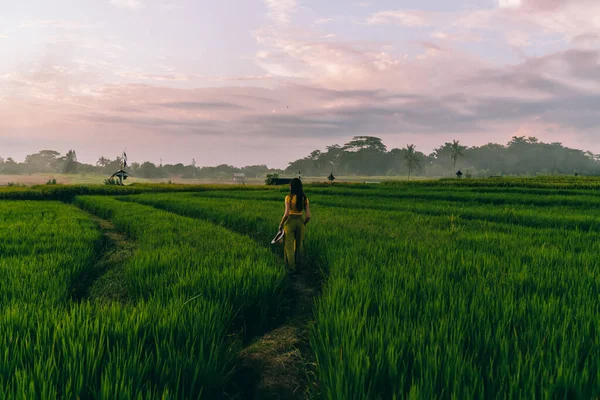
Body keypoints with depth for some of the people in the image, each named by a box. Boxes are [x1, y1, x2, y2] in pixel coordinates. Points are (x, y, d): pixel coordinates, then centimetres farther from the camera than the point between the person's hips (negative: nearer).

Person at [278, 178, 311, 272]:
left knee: (289, 246, 9)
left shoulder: (289, 197, -13)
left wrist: (281, 224, -4)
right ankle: (296, 263, 33)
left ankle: (291, 267, 12)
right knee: (298, 244, 20)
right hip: (300, 222, 4)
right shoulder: (305, 198, -1)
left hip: (290, 222, -4)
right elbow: (308, 216, -2)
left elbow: (286, 214, -18)